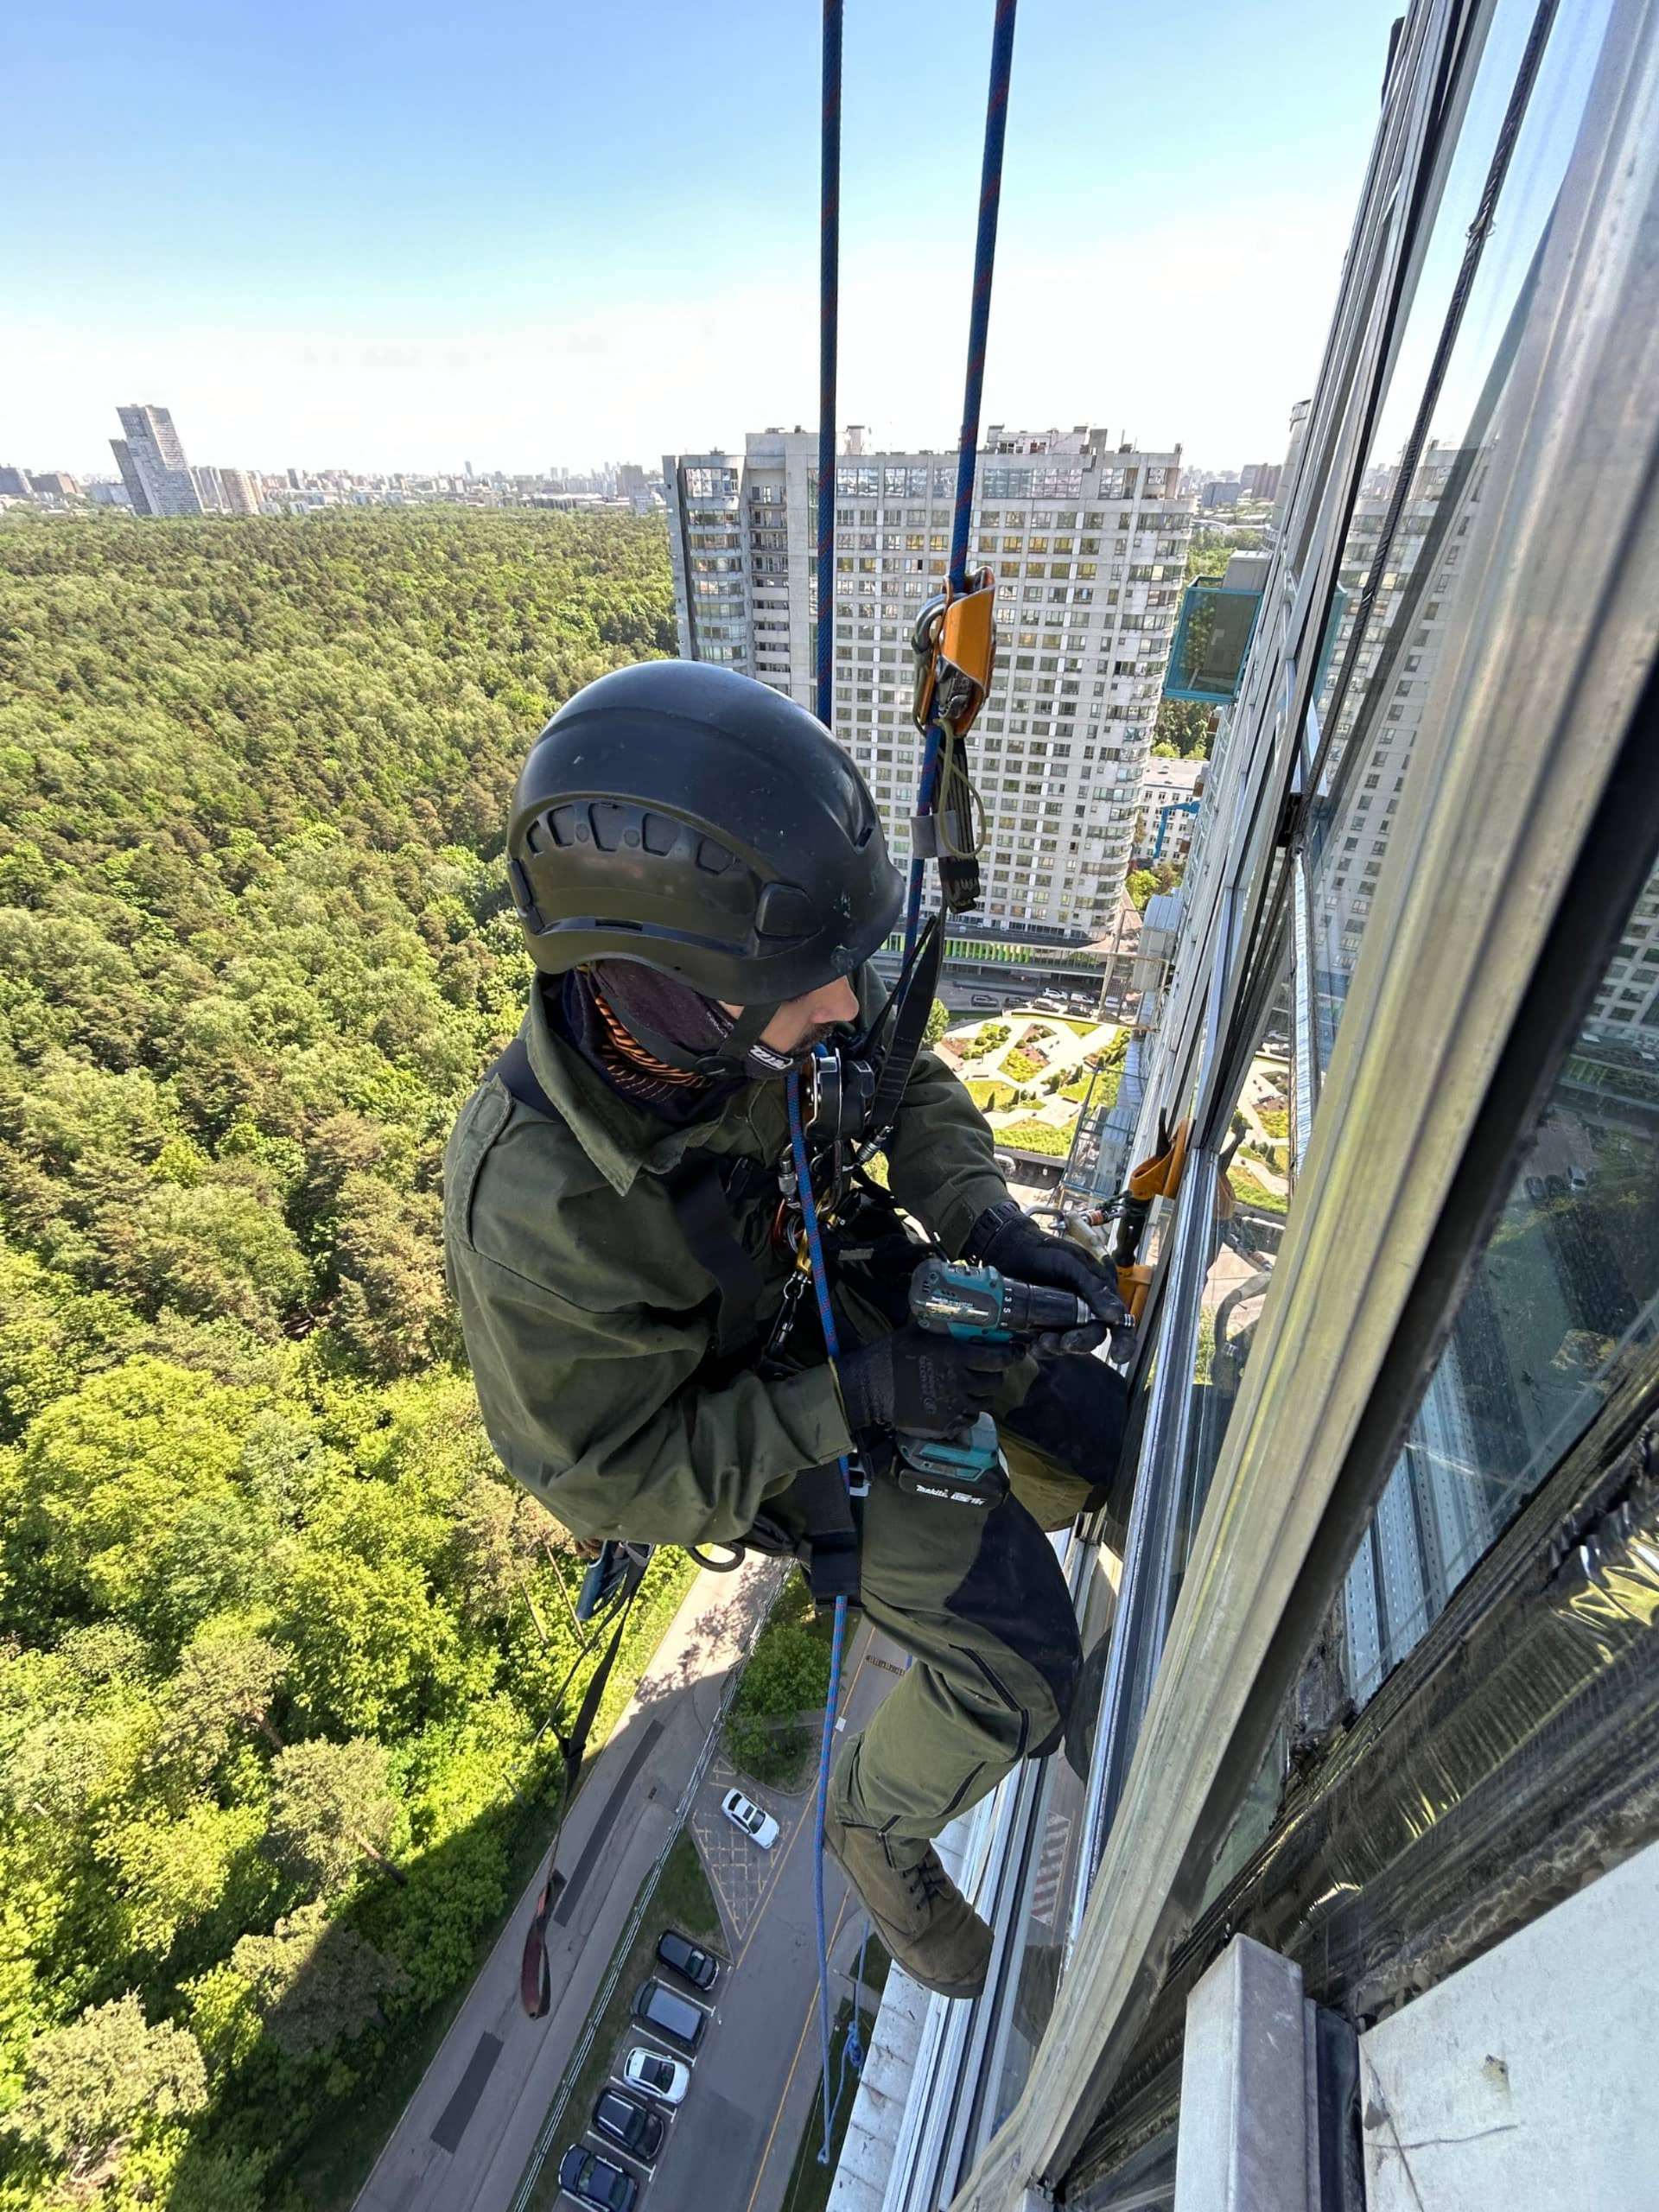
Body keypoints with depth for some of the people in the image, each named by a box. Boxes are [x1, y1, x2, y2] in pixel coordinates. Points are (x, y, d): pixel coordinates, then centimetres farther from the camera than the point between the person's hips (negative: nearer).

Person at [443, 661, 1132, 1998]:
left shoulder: (767, 999, -25)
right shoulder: (538, 1213, -38)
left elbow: (910, 1088, -4)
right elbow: (616, 1477, -23)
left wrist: (995, 1226, -19)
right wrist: (857, 1400, -28)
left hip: (875, 1278, 5)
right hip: (785, 1421, -5)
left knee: (1117, 1442, 12)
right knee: (1018, 1671, -2)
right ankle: (883, 1827, 33)